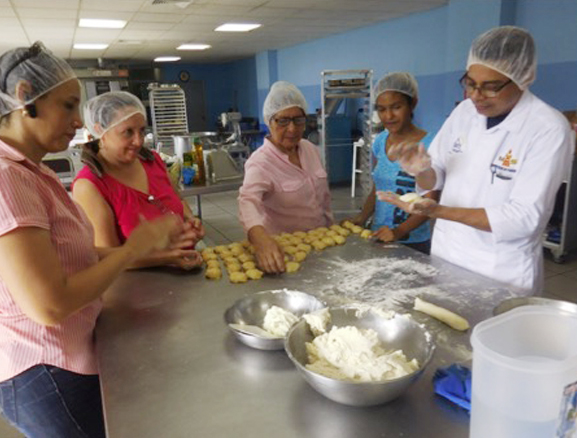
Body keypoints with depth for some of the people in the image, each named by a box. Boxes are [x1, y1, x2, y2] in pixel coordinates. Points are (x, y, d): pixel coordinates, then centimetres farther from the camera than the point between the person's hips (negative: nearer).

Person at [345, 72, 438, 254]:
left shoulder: (428, 145, -13)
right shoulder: (380, 142, 4)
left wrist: (399, 231, -27)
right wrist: (361, 218, -4)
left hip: (413, 243, -5)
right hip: (378, 238, 5)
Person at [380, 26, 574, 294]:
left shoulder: (549, 129, -18)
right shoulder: (464, 111, -2)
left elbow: (525, 218, -24)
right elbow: (435, 178, 2)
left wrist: (437, 210, -31)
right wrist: (421, 170, -22)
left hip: (502, 274, -5)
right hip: (445, 257, 5)